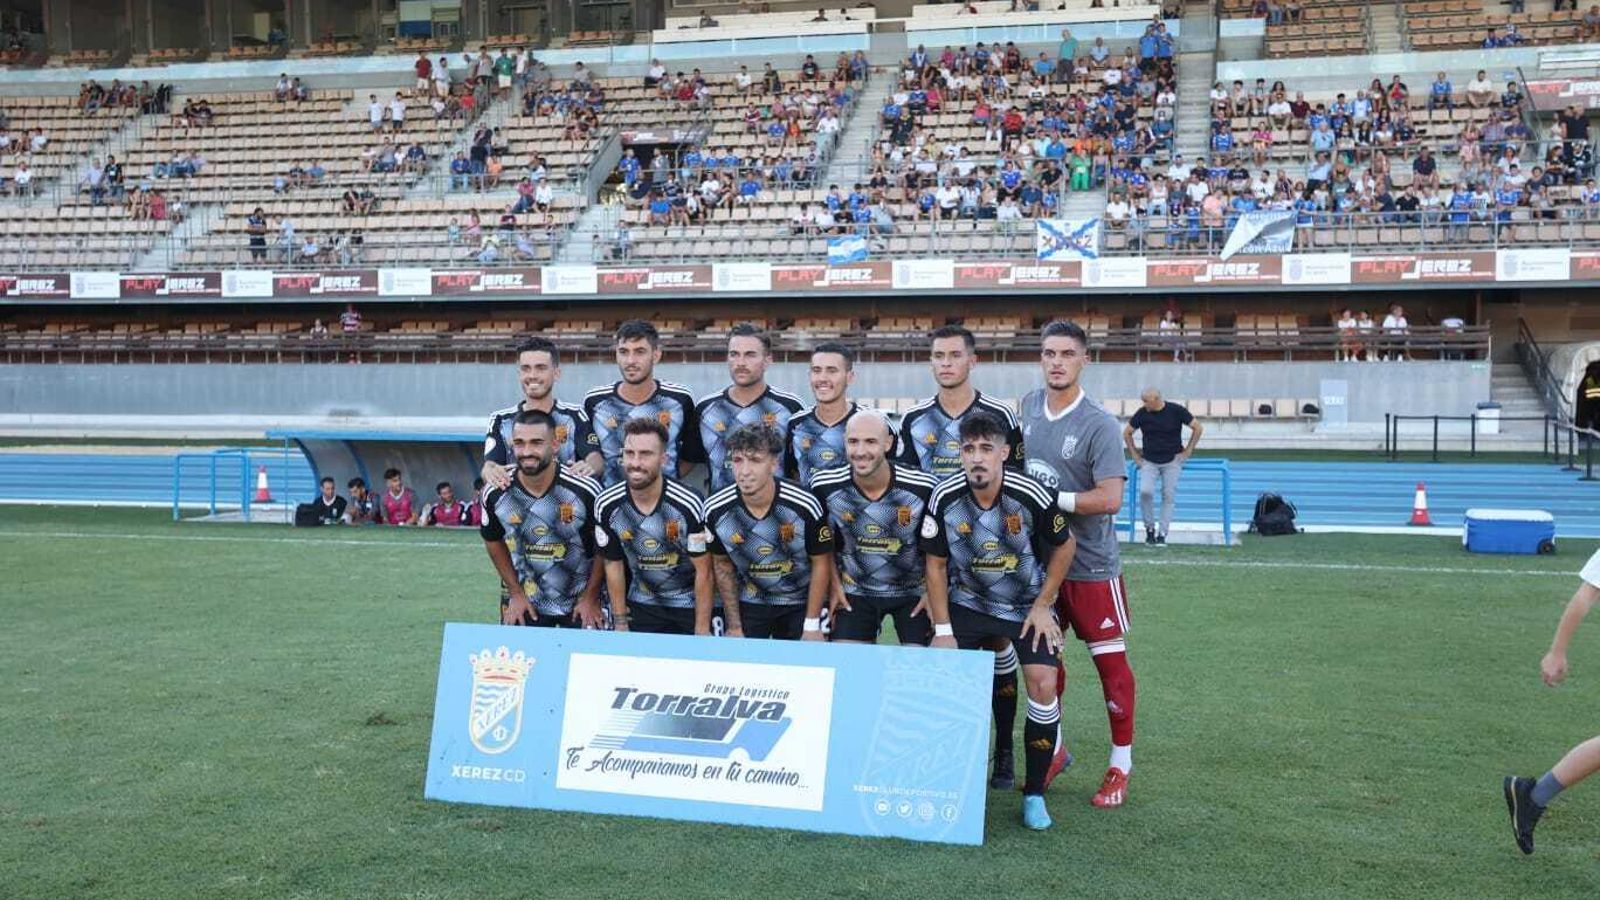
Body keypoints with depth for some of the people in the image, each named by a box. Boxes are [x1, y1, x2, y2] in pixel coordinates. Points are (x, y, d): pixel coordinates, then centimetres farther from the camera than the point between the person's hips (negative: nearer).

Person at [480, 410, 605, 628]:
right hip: (525, 603, 2)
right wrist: (515, 593, 4)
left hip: (579, 603, -2)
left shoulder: (585, 491, -20)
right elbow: (493, 541, 6)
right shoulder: (496, 494, -12)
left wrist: (591, 597, -5)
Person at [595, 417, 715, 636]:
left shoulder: (688, 505, -24)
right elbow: (614, 564, 0)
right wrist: (620, 623, 2)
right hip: (640, 606, 3)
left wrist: (702, 631, -13)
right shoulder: (607, 505, -13)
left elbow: (703, 571, -16)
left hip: (689, 605, -3)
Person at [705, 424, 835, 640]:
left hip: (800, 603, -1)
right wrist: (734, 627, 1)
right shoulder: (716, 510, -17)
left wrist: (812, 625, -9)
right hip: (748, 603, 2)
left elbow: (821, 563, -11)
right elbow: (722, 565, -2)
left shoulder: (805, 506, -24)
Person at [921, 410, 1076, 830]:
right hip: (967, 602, 2)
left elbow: (1065, 545, -5)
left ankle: (1034, 793, 1)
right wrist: (942, 630, -6)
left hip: (1027, 604, -2)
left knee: (1043, 684, -16)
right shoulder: (945, 498, -18)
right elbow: (936, 564, -5)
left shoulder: (1031, 495, -23)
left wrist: (1043, 605, -5)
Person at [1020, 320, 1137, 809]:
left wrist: (1051, 500, -20)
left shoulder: (1099, 424, -15)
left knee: (1110, 661, 2)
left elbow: (1110, 498, -22)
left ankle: (1121, 763, 15)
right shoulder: (1027, 407, 4)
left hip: (1090, 565, -5)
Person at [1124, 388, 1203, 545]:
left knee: (1168, 496, -4)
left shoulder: (1176, 410, -6)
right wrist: (1134, 454, 7)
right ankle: (1150, 528, 0)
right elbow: (1127, 433, 12)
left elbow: (1198, 428, 3)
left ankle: (1162, 534, 3)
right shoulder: (1142, 413, -3)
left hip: (1172, 461, -1)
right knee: (1145, 491, -19)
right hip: (1149, 462, 1)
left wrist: (1188, 451, 0)